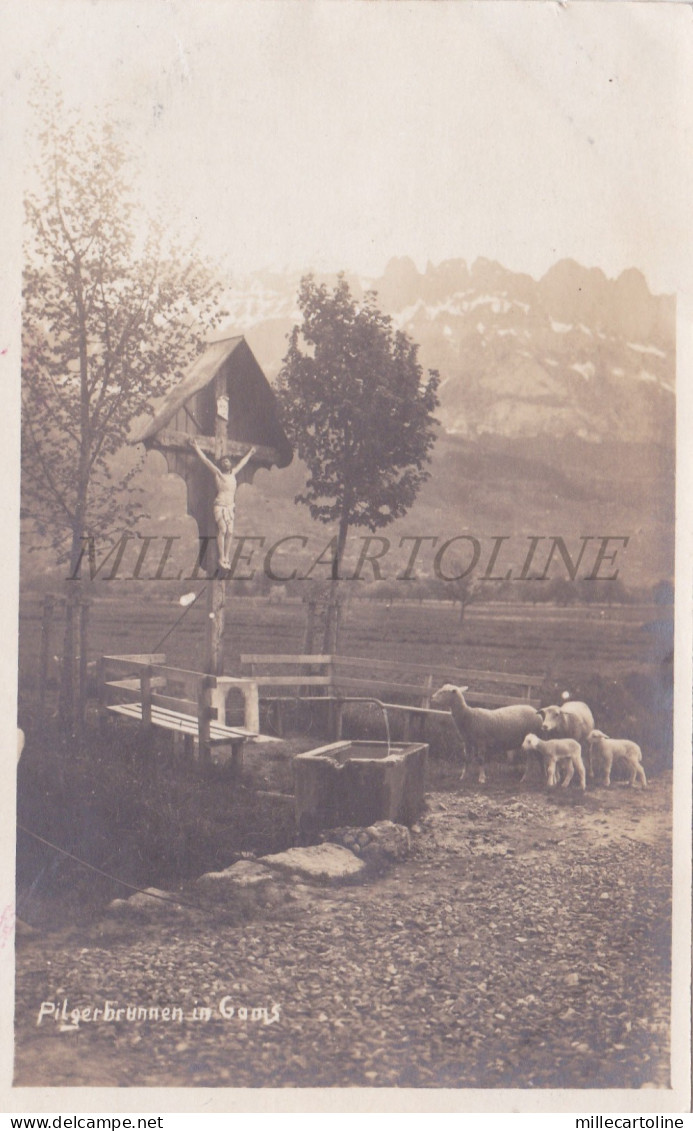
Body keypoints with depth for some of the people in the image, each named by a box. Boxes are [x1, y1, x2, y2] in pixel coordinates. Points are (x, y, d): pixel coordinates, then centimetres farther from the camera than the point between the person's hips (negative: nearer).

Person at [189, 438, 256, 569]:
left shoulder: (233, 473, 16)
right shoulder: (217, 473, 2)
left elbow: (242, 463, 32)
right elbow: (205, 460, 0)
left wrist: (249, 453, 45)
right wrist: (197, 448, -2)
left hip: (230, 506, 5)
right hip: (220, 505, -5)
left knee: (230, 532, -2)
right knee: (222, 530, -15)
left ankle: (227, 557, 2)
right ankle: (221, 558, -14)